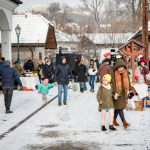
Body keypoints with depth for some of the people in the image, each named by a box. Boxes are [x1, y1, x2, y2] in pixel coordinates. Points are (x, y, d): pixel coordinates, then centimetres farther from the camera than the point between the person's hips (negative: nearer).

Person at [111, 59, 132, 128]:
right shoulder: (113, 74, -12)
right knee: (119, 107, -8)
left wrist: (130, 90, 12)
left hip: (123, 92, 5)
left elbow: (128, 82, 13)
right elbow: (113, 84, -17)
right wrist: (116, 93, -26)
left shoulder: (125, 73, 3)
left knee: (118, 107, 12)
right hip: (117, 93, -5)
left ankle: (114, 120, 26)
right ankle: (124, 122, -6)